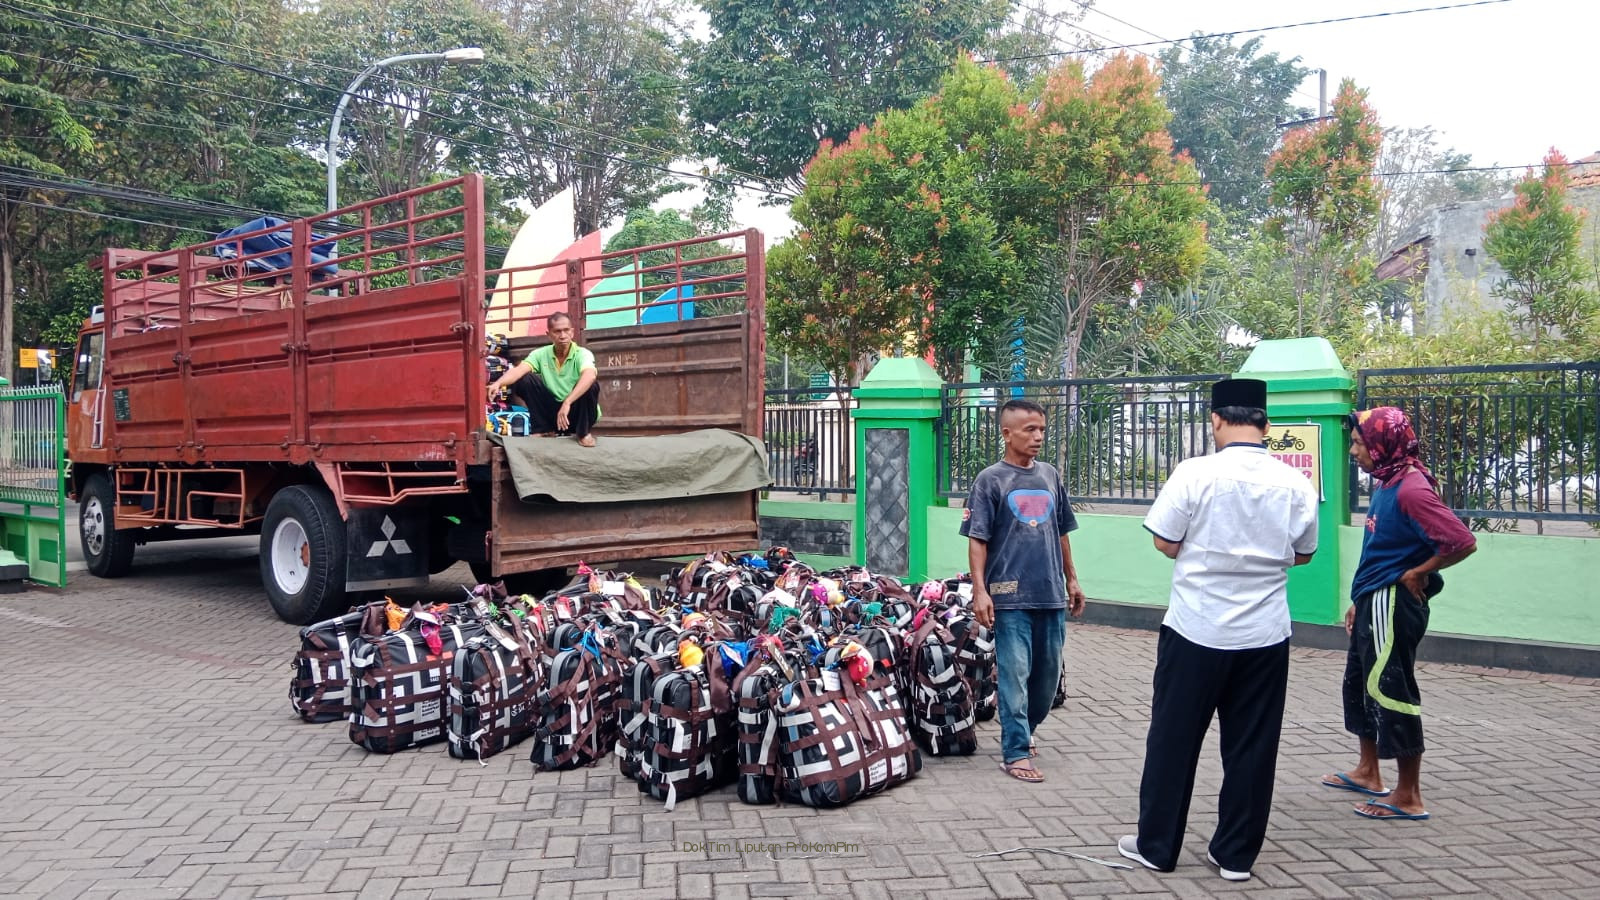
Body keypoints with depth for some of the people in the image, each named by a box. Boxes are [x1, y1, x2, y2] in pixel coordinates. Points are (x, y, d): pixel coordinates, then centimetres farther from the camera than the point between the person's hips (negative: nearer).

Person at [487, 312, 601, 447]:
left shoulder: (582, 354, -17)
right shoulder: (541, 354, -5)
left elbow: (590, 375, -39)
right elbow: (519, 369, -22)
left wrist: (567, 403, -52)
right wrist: (499, 383, -44)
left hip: (577, 411, -3)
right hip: (551, 410, 3)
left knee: (591, 382, -31)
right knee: (523, 379, -16)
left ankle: (583, 432, -11)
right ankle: (543, 429, -4)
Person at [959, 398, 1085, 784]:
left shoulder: (1050, 476, 10)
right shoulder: (990, 480, -4)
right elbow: (977, 540, -7)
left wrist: (1071, 579, 18)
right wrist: (980, 590, -14)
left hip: (1052, 594, 5)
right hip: (1011, 596, -5)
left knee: (1048, 673, 13)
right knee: (1015, 674, -2)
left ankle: (1022, 730, 35)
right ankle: (1016, 752, 7)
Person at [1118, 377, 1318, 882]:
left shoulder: (1195, 473, -12)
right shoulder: (1295, 484, -2)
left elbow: (1166, 544, -7)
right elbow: (1303, 554, 10)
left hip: (1196, 629, -3)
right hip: (1265, 634, 3)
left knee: (1174, 739, 9)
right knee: (1251, 745, 11)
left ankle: (1157, 846, 18)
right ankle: (1235, 853, 19)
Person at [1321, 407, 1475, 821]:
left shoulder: (1411, 489, -20)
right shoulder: (1385, 484, 9)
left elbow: (1463, 542, -26)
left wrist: (1418, 573, -13)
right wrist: (1359, 600, 18)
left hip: (1393, 606, -10)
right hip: (1373, 604, 10)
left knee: (1390, 692, -2)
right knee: (1359, 684, 21)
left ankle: (1408, 797, 9)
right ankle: (1368, 772, 37)